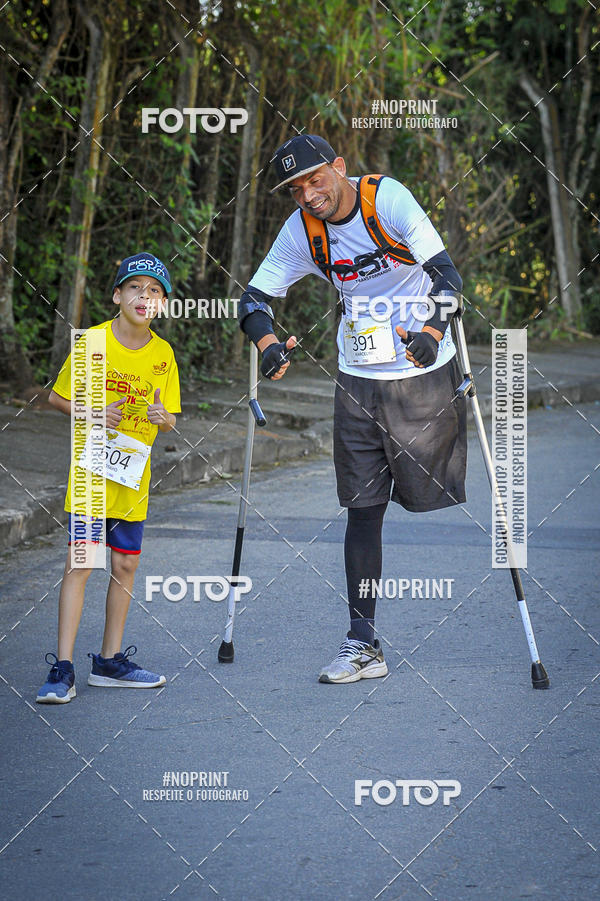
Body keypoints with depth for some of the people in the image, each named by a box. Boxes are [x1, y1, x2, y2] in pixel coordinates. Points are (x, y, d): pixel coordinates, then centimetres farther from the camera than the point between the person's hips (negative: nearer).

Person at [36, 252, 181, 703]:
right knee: (79, 564, -9)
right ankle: (63, 669, -8)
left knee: (126, 566, 9)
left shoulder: (163, 354, 2)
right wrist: (93, 414, -16)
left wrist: (161, 417, -16)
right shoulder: (93, 341, -7)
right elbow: (58, 396, 0)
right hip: (90, 468, -4)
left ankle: (110, 661, 22)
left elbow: (170, 421, 7)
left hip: (134, 477, 4)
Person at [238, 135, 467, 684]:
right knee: (362, 509, 2)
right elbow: (255, 297, 4)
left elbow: (445, 272, -22)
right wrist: (269, 343, -17)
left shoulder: (389, 199, -14)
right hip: (357, 385, 4)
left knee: (438, 499, 0)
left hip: (425, 376, -4)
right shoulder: (302, 231, -2)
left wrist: (433, 331, -39)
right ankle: (363, 644, 5)